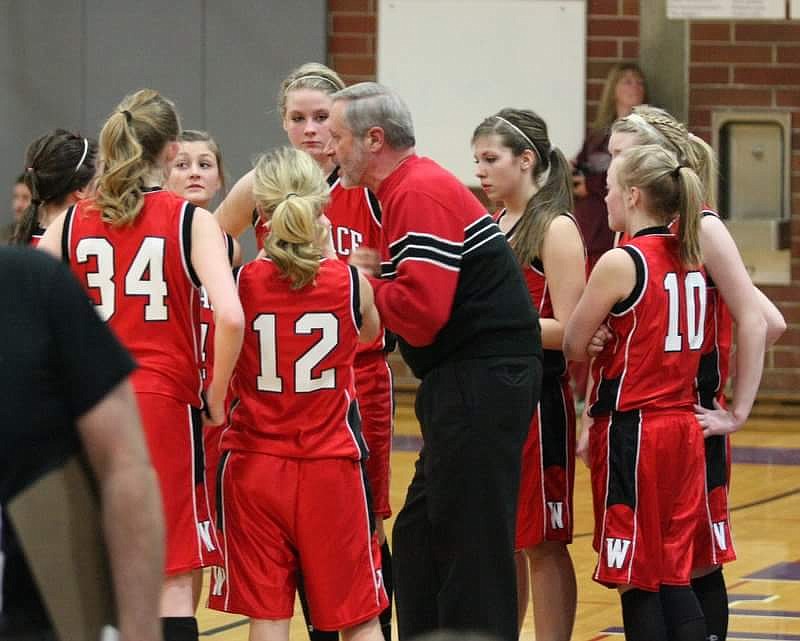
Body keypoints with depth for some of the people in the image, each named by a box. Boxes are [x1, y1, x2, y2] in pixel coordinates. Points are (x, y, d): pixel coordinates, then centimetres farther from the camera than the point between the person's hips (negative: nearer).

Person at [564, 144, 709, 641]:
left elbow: (574, 346, -7)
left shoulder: (620, 263, -13)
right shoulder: (692, 260, 8)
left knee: (635, 577, 0)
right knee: (673, 577, 10)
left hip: (631, 428, -7)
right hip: (683, 427, 7)